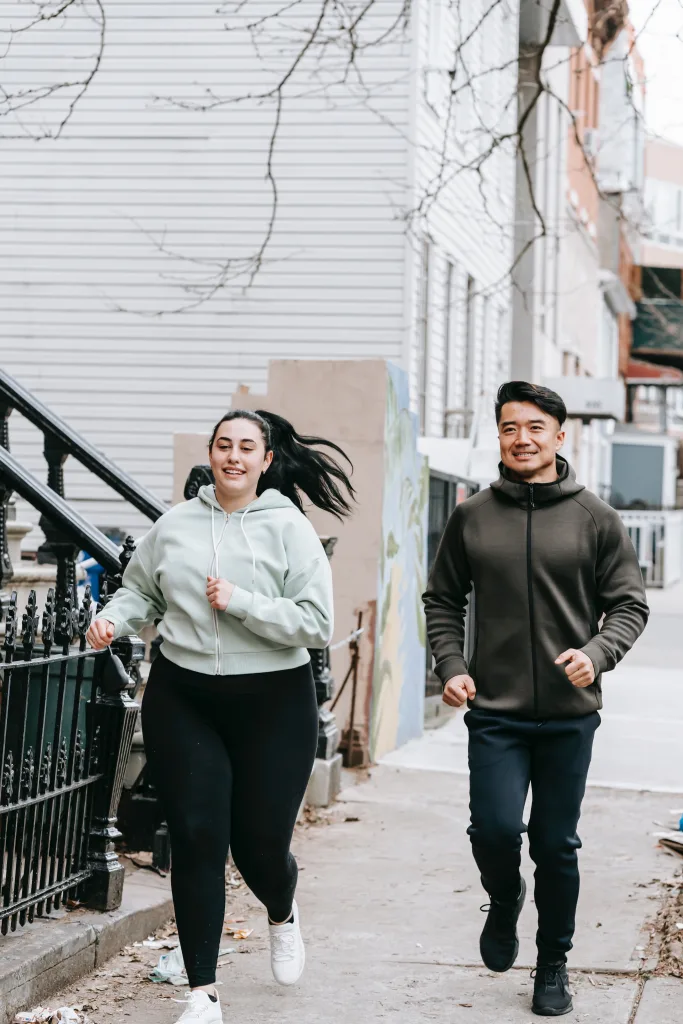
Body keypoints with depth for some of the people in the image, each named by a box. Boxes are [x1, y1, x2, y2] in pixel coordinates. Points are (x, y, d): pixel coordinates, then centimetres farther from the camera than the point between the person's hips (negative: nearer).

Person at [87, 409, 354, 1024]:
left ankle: (283, 914, 46)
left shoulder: (288, 529, -6)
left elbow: (317, 624, -12)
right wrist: (113, 620, -4)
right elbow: (140, 591, 17)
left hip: (272, 704, -2)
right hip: (183, 701, 2)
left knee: (260, 845, 6)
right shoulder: (175, 525, 3)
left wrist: (238, 602, -17)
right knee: (196, 841, -2)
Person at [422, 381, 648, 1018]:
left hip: (569, 714, 0)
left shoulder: (594, 518, 1)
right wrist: (450, 666, -2)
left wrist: (596, 654, -16)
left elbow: (629, 604, 2)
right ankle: (504, 903, 22)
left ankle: (553, 964, 26)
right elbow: (443, 601, 13)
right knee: (494, 830, -13)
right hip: (494, 712, 0)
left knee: (556, 846, 6)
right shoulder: (472, 518, 4)